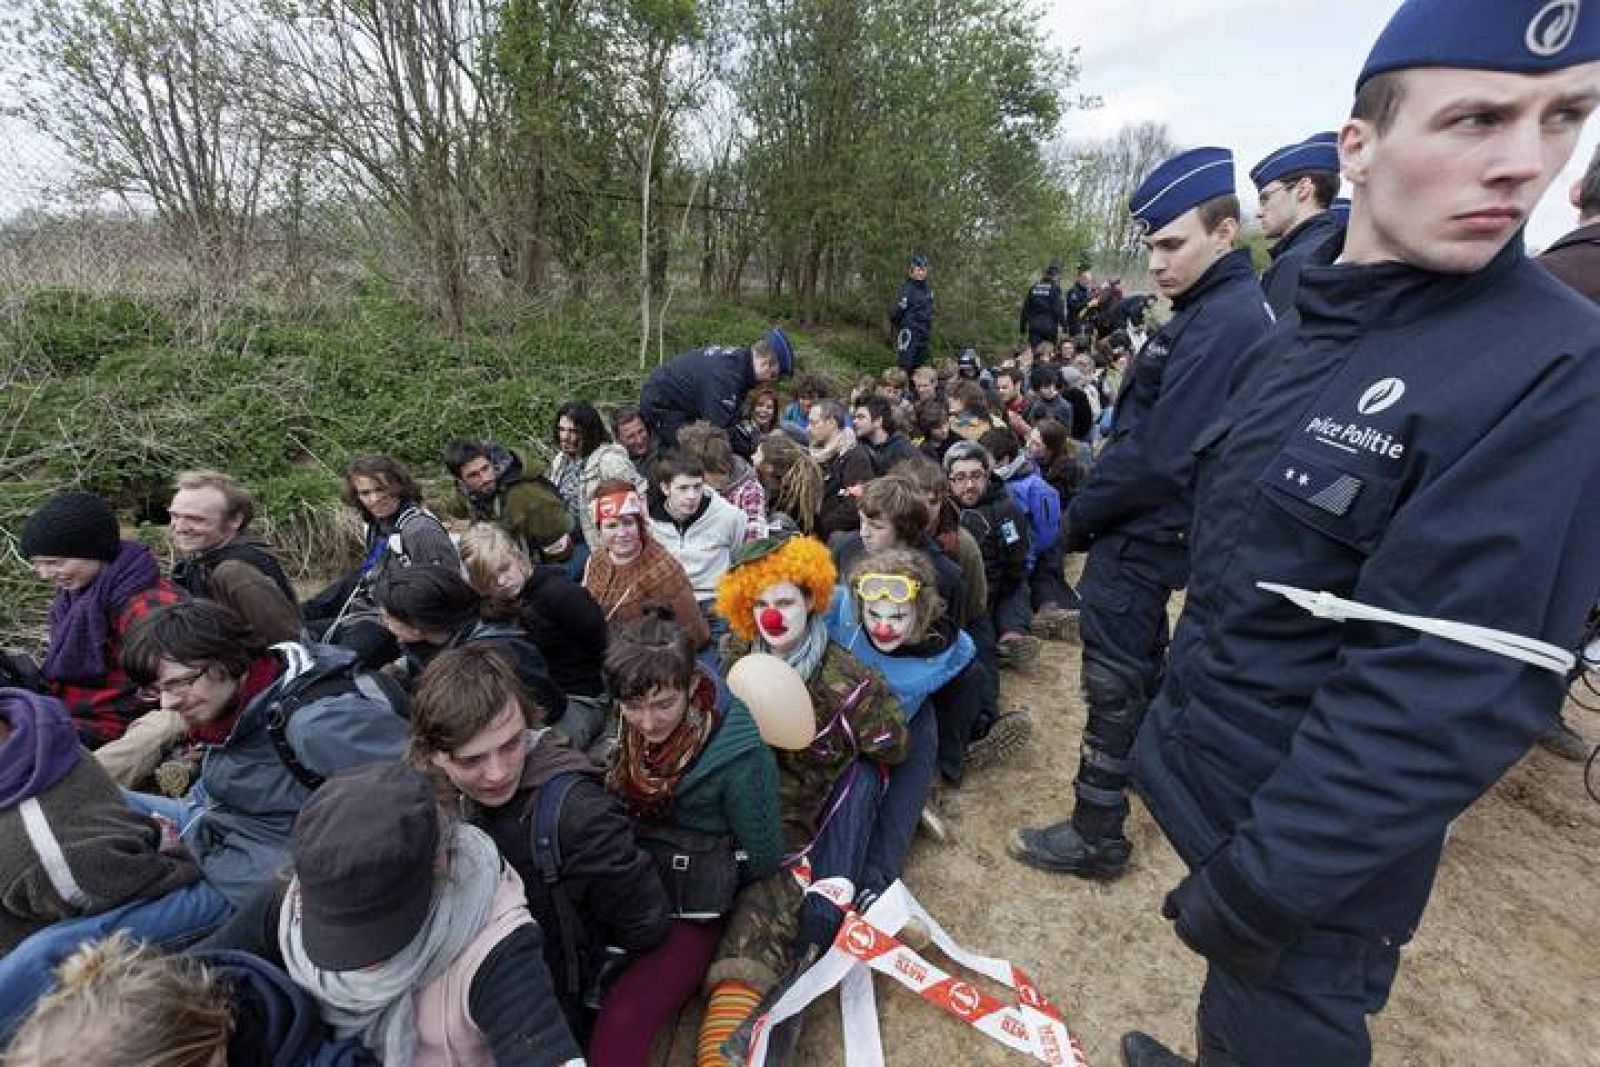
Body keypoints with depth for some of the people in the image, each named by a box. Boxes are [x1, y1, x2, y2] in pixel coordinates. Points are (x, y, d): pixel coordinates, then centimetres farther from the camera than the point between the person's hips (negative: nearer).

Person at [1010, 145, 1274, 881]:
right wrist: (1094, 504, 10)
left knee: (1115, 684, 0)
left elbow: (1158, 455, -25)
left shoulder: (1224, 322, -22)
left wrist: (1080, 514, -12)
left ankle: (1096, 836, 16)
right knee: (1142, 666, 25)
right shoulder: (1213, 311, 11)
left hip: (1140, 536, -10)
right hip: (1148, 529, 10)